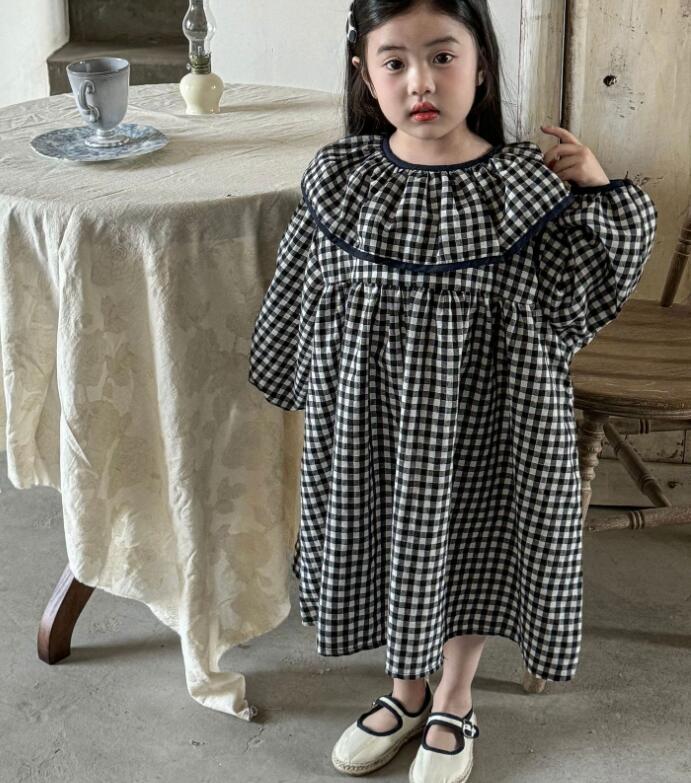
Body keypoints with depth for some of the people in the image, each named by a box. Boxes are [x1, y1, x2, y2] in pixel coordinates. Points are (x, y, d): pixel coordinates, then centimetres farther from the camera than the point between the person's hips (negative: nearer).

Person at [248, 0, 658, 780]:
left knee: (468, 543, 14)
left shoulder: (523, 184, -12)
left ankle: (453, 702, 40)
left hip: (475, 421, -2)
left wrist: (598, 194, -17)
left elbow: (574, 302, -8)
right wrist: (307, 390, 9)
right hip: (375, 418, 2)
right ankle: (406, 690, 44)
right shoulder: (340, 180, -7)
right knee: (391, 538, 18)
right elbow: (301, 307, 4)